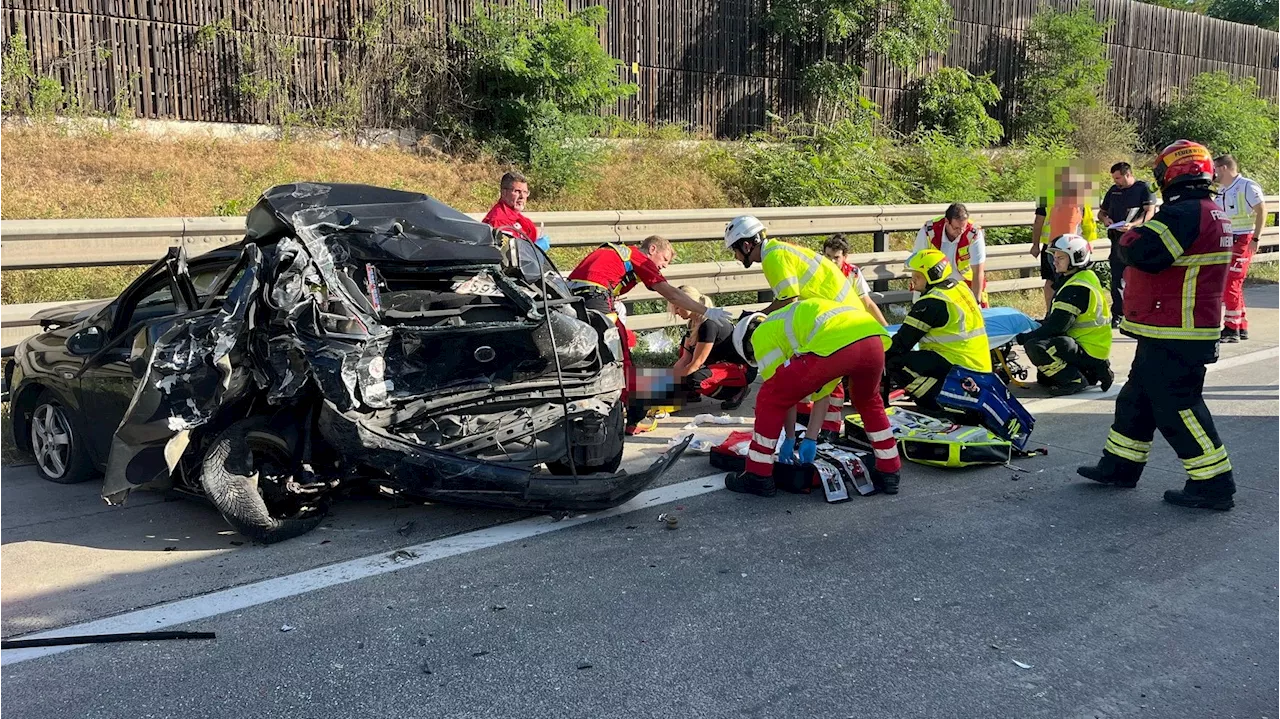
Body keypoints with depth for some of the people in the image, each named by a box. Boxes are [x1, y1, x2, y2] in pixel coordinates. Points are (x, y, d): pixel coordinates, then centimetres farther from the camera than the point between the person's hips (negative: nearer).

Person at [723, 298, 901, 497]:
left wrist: (790, 439, 32)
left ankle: (758, 477, 16)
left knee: (770, 399, 11)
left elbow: (786, 392, 20)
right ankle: (889, 473, 40)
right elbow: (822, 391, 39)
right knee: (869, 402, 37)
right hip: (875, 339, 8)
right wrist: (811, 439, 41)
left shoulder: (762, 335, 21)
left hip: (835, 345, -8)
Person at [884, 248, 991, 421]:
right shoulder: (961, 289, 11)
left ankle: (950, 411, -17)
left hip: (958, 366, -9)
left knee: (896, 364, -15)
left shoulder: (931, 303, -15)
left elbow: (903, 341, -13)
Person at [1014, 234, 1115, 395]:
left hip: (1088, 351, -10)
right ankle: (1090, 372, 13)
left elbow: (1056, 326, -24)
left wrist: (1023, 338, -21)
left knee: (1035, 347, -26)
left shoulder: (1077, 288, -20)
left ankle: (1075, 380, -15)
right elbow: (1056, 320, 17)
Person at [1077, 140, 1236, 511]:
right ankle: (1120, 465, 28)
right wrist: (1143, 230, 12)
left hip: (1175, 336, -11)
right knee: (1137, 397, 18)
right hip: (1169, 331, 11)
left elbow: (1142, 251, -27)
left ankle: (1213, 485, 2)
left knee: (1177, 406, -5)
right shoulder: (1212, 213, 15)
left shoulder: (1185, 213, -20)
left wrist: (1130, 232, -6)